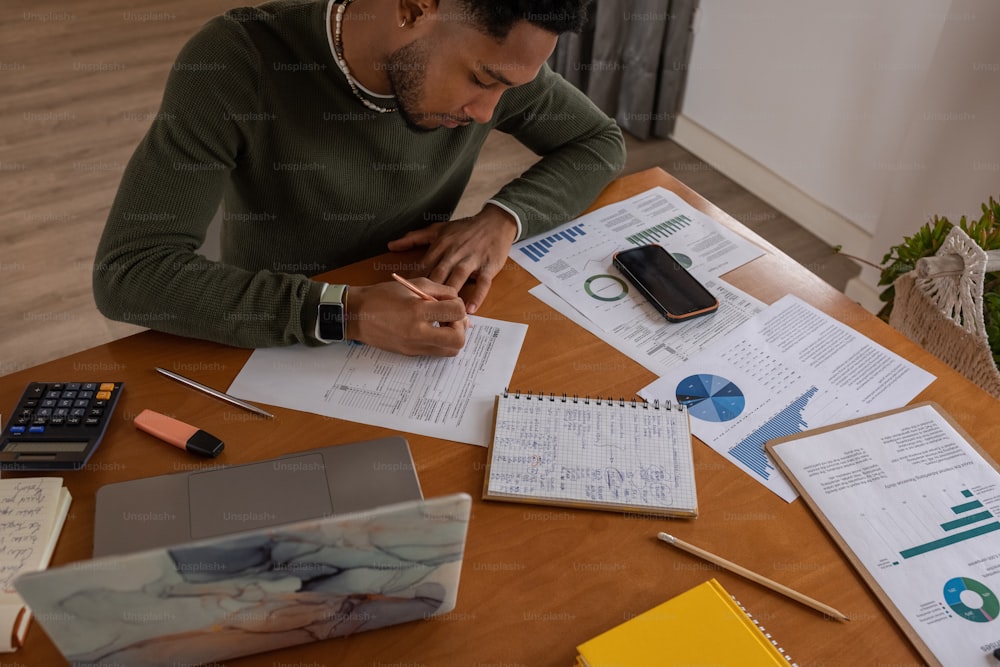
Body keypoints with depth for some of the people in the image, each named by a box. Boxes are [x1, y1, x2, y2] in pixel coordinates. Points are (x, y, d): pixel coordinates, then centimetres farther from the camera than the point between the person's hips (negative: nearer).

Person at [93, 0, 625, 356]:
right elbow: (126, 273, -27)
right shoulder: (235, 59, -24)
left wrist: (504, 219, -17)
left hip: (416, 341, 3)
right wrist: (344, 313, -37)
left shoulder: (485, 50, -12)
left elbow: (600, 141, 2)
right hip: (271, 351, -2)